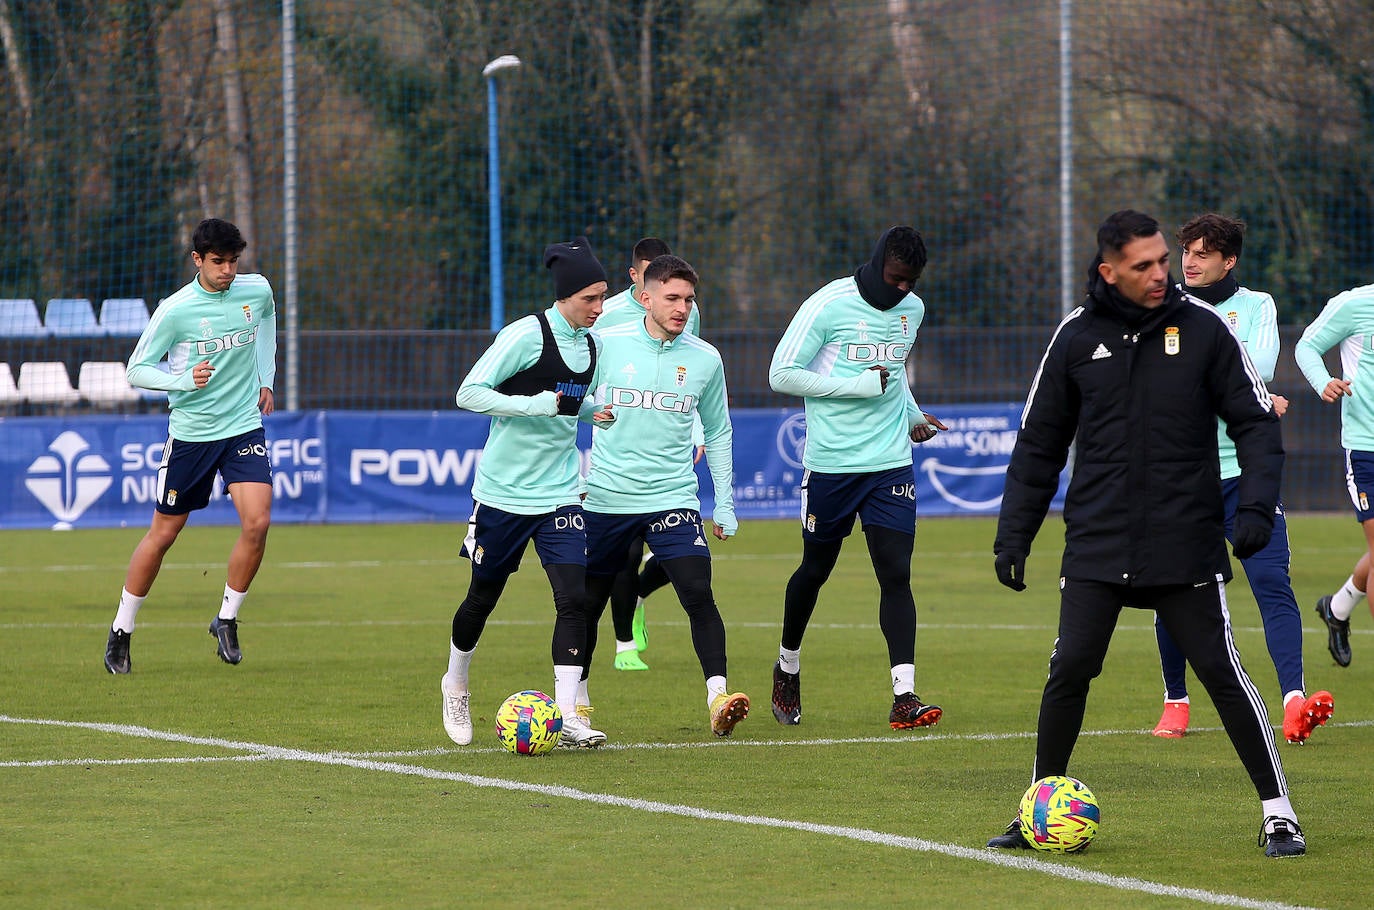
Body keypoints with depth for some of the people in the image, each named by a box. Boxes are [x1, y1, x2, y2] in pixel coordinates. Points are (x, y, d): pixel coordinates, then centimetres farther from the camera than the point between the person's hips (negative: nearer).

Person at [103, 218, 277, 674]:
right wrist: (184, 380, -24)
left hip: (244, 426, 3)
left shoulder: (257, 290, -2)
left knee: (257, 522, -16)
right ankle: (121, 631, 19)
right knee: (163, 533, 4)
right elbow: (137, 369, -8)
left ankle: (227, 619, 3)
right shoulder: (175, 310, -14)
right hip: (190, 431, -2)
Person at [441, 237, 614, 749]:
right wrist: (536, 405, -26)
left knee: (574, 599, -13)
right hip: (504, 491, -4)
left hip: (560, 493, 4)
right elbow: (470, 393, -17)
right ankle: (455, 684, 38)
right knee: (483, 597, 11)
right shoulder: (526, 335, -15)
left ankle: (567, 717, -15)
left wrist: (594, 412, 5)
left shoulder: (591, 344, 6)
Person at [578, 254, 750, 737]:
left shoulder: (705, 359, 2)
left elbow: (717, 432, 13)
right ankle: (576, 700, 29)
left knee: (698, 592, -18)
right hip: (605, 496, 0)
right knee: (587, 602, 10)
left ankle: (718, 698, -22)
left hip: (672, 497, 0)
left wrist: (725, 504, 12)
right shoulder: (606, 345, -4)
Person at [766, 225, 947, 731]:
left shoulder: (912, 309, 10)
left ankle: (903, 697, -15)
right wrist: (860, 386, -16)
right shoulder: (829, 305, -11)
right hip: (831, 463, -4)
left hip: (891, 464, 4)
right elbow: (782, 374, -13)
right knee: (815, 570, 11)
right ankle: (787, 666, 37)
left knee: (896, 575, -9)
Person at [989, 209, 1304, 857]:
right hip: (1096, 548, 1)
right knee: (1069, 672, -5)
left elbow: (1255, 421, 2)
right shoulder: (1077, 337, 3)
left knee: (1222, 673, -3)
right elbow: (1039, 443, 10)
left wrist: (1256, 505, -12)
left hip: (1187, 549, -1)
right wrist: (1013, 535, 7)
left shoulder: (1202, 329, -1)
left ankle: (1277, 814, 6)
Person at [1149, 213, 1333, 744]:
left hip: (1245, 472, -1)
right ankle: (1175, 702, 22)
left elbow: (1260, 368, -9)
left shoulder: (1257, 306, 8)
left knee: (1273, 582, -14)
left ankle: (1294, 702, -23)